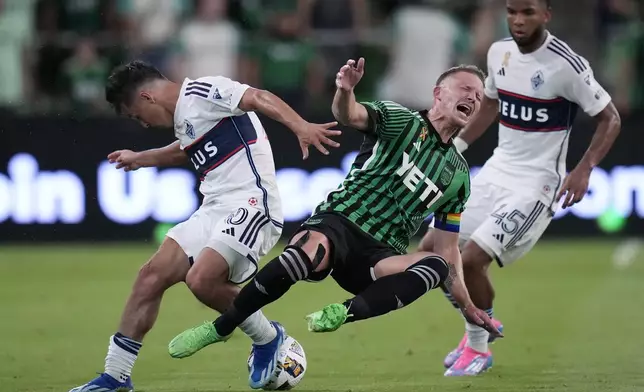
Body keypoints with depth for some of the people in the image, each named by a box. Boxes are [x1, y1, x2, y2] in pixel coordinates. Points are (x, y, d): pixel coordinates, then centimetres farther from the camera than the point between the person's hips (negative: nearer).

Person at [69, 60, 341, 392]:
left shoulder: (202, 92, -8)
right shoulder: (182, 117, 21)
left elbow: (259, 98, -22)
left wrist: (300, 126, -38)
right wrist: (139, 159, 60)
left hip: (250, 205, -10)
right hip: (213, 211, 10)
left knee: (202, 280, -26)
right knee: (152, 275, 2)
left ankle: (268, 339, 0)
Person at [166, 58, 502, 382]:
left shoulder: (458, 174, 19)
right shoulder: (400, 121, 5)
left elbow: (448, 250, 23)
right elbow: (348, 115, -16)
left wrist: (467, 307, 16)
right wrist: (345, 92, -40)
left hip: (378, 258, 4)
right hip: (339, 224, -4)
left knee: (436, 265, -27)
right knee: (311, 248, -39)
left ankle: (345, 313, -44)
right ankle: (219, 328, -26)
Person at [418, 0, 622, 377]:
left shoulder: (566, 64, -19)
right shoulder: (500, 52, 2)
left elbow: (610, 119, -12)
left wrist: (584, 170, -22)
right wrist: (456, 145, 15)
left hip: (535, 185, -7)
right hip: (497, 171, 7)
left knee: (471, 258, -18)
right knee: (432, 249, 4)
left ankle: (478, 347, 6)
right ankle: (481, 325, 27)